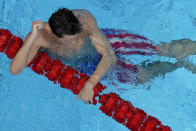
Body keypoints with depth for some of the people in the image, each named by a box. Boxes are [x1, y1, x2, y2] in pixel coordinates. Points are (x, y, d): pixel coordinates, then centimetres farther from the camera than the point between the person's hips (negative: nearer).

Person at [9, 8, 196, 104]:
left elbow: (109, 56, -32)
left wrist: (90, 84, -43)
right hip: (78, 64, 0)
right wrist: (32, 38, -52)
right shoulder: (40, 37, -35)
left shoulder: (85, 19, -36)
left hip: (96, 45, 0)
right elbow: (14, 70, -42)